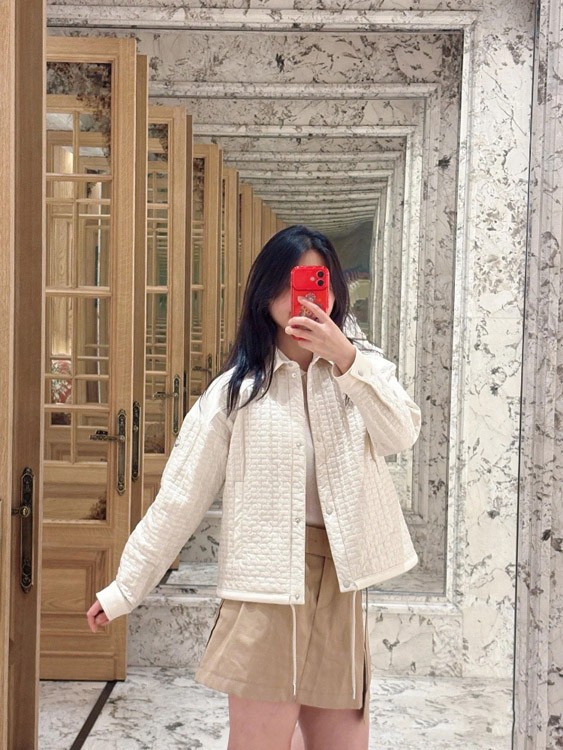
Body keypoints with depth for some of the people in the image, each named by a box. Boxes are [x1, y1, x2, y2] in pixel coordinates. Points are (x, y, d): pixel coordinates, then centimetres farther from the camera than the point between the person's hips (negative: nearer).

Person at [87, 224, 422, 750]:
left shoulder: (364, 366, 6)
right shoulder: (237, 387, 0)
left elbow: (401, 435, -12)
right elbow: (179, 497, 2)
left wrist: (345, 360, -23)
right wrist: (125, 588, 2)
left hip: (338, 584, 3)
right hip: (266, 587, -2)